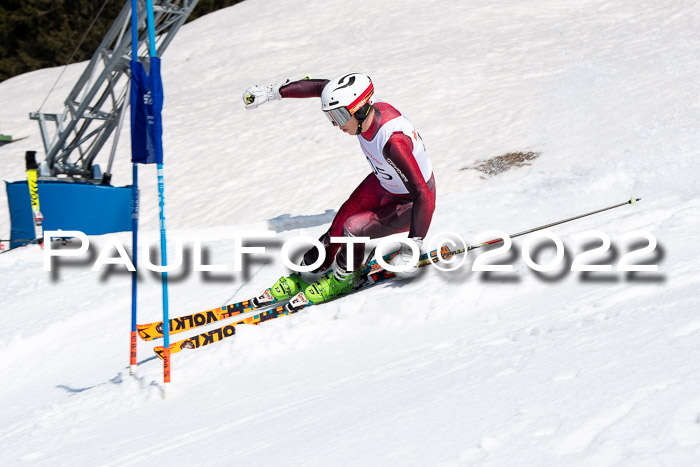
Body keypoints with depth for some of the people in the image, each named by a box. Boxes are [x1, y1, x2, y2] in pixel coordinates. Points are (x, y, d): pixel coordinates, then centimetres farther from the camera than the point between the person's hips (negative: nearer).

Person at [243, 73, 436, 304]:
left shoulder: (393, 142, -42)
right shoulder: (366, 107, -20)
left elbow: (422, 196, -39)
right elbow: (320, 87, -4)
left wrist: (414, 248, -39)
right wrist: (273, 92, -1)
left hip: (411, 202, -7)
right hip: (383, 183, 7)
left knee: (353, 229, -19)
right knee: (339, 224, 2)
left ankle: (345, 279, 10)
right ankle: (310, 273, 26)